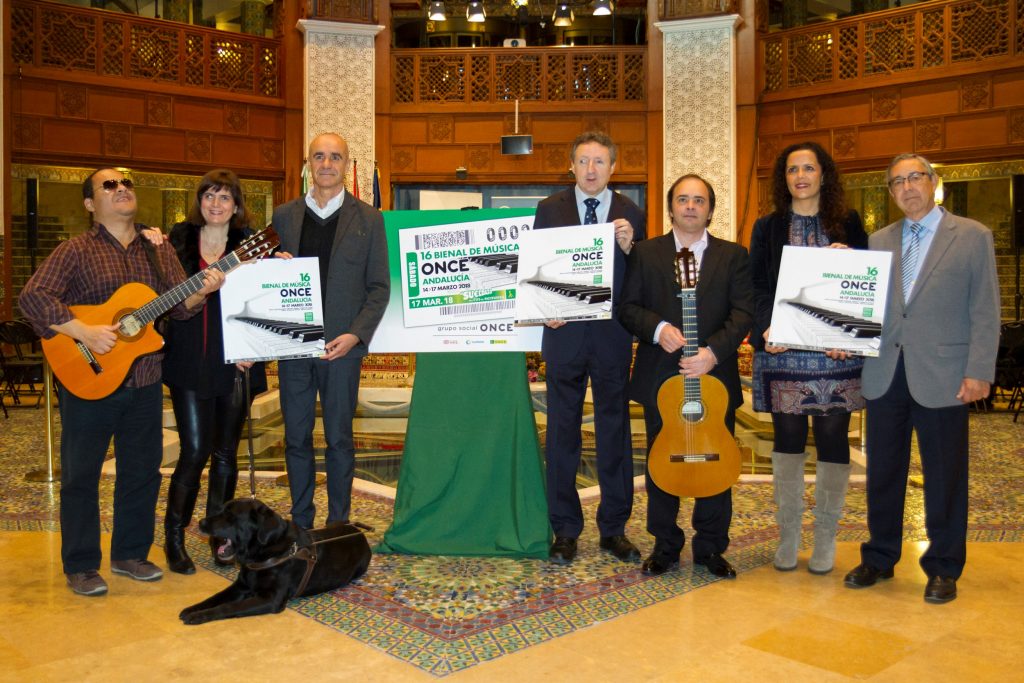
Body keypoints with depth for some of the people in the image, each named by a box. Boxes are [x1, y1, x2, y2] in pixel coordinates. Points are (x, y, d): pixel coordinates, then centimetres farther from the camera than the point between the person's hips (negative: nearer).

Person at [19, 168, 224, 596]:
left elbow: (178, 304, 5)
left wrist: (203, 289, -16)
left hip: (144, 382, 5)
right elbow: (33, 296, -14)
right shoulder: (76, 251, -5)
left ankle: (130, 554, 27)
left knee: (143, 472, 11)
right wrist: (85, 333, -25)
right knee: (80, 474, 4)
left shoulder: (158, 250, 9)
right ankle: (81, 567, 18)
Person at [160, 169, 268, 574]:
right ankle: (174, 538, 13)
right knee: (194, 452, -4)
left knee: (225, 452, 9)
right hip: (189, 363, 0)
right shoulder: (178, 241, 7)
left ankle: (219, 535, 24)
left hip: (235, 363, 0)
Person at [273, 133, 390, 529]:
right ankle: (300, 523, 21)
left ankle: (338, 524, 18)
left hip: (341, 346, -2)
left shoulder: (368, 219, 3)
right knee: (296, 437, 9)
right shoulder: (284, 216, 9)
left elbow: (379, 286, 0)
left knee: (339, 438, 5)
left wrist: (355, 335, -11)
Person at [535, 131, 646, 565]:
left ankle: (614, 528, 20)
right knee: (561, 434, 6)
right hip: (565, 334, 0)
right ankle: (565, 530, 18)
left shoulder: (631, 214, 5)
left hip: (612, 338, 0)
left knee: (615, 434, 7)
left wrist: (629, 248, -15)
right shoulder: (550, 209, 5)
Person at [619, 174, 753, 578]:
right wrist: (657, 329, -18)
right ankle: (665, 546, 24)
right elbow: (627, 307, 1)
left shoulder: (733, 256, 6)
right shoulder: (646, 253, 6)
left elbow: (743, 313, -4)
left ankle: (711, 548, 24)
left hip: (715, 377, 0)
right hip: (661, 379, 0)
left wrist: (714, 351, -19)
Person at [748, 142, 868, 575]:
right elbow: (757, 288, 3)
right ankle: (787, 537, 16)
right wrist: (765, 330, -15)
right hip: (782, 350, 0)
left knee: (832, 439, 4)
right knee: (787, 439, 5)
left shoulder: (848, 224, 8)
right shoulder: (768, 228, 9)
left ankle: (825, 541, 16)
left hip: (835, 351, 0)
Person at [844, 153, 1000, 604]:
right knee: (882, 473, 12)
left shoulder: (973, 236, 1)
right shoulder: (878, 241, 11)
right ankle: (879, 558, 27)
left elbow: (984, 312, -3)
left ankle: (943, 569, 22)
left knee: (944, 478, 6)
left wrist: (978, 372, -10)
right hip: (884, 374, 4)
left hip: (942, 376, -3)